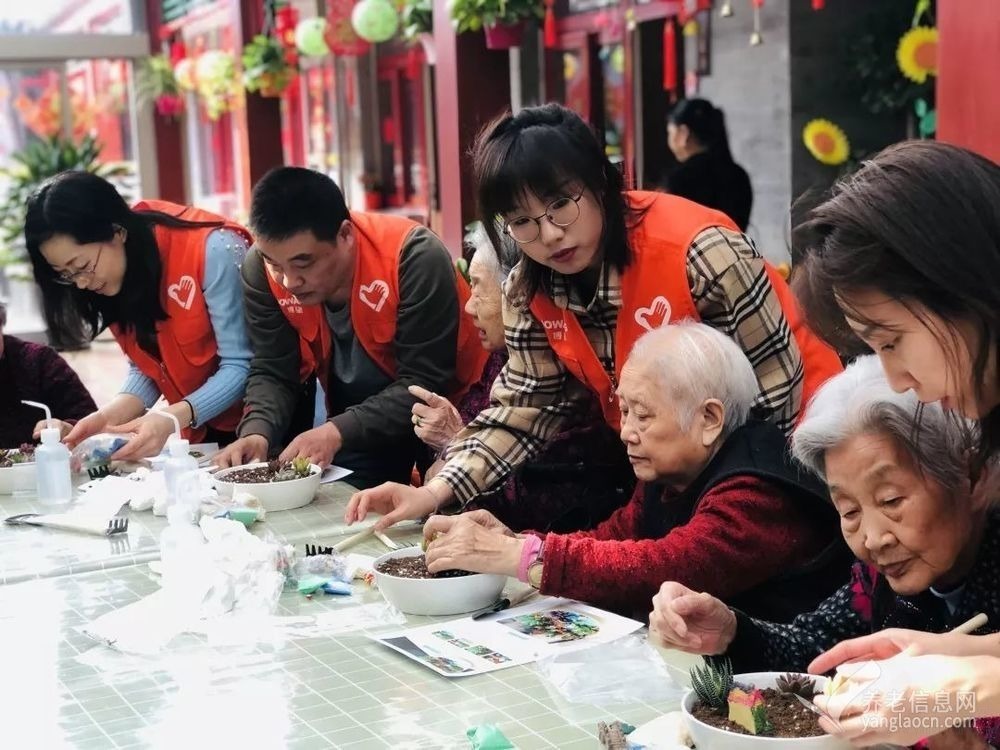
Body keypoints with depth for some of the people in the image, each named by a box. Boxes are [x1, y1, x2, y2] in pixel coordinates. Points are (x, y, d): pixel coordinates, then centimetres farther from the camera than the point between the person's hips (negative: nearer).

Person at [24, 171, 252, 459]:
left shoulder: (212, 251, -23)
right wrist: (112, 416, -16)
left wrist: (173, 419, -32)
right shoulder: (115, 266, -2)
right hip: (200, 432, 5)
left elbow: (241, 366, -20)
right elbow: (145, 368, 3)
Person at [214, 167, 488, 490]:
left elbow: (425, 384, -26)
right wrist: (258, 432, -27)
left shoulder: (413, 258, -28)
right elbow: (273, 372, -7)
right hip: (354, 427, 4)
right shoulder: (261, 268, -14)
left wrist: (337, 432, -37)